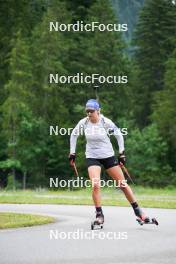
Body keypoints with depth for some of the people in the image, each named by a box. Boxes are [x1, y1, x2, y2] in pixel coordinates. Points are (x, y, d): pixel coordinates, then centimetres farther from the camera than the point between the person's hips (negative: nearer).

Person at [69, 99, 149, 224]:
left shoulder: (106, 122, -14)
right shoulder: (83, 123, -9)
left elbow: (119, 135, -3)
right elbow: (74, 135, 8)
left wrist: (122, 153, -6)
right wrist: (72, 152, 8)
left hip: (108, 156, -1)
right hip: (92, 157, 1)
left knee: (123, 184, 3)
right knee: (95, 186, -19)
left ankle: (138, 211, 17)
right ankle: (99, 215, -4)